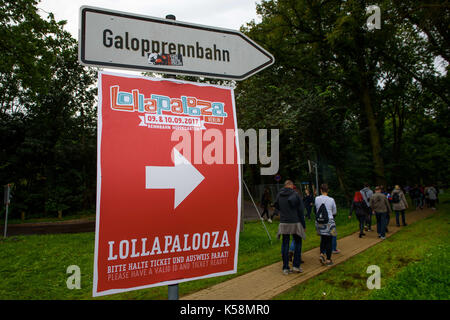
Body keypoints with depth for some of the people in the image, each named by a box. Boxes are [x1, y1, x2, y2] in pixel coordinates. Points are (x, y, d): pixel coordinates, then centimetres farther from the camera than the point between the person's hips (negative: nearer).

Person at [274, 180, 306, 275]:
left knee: (285, 244, 7)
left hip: (284, 223, 3)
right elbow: (300, 211, -4)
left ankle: (285, 268, 10)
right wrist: (303, 225, 3)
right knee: (298, 243, 14)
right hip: (295, 223, -3)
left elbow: (277, 206, 15)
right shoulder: (296, 195, -7)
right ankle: (296, 265, 12)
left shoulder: (279, 195, 2)